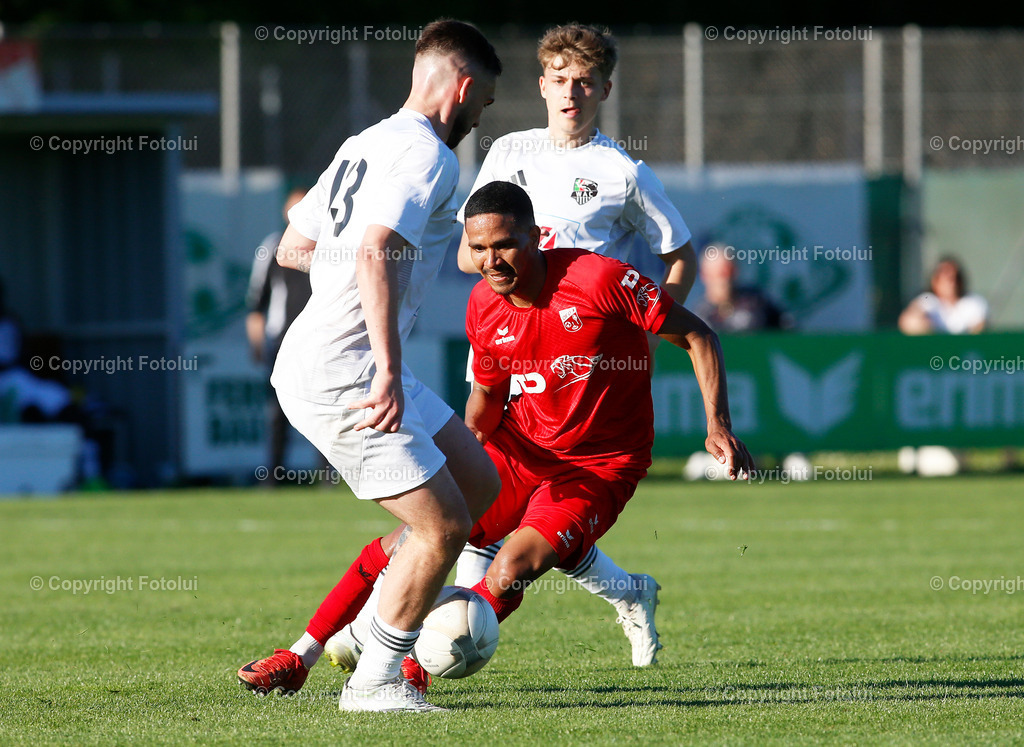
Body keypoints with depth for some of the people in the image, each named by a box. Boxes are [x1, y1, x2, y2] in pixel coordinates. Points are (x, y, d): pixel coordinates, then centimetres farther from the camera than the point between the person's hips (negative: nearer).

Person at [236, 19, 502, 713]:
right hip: (340, 376, -10)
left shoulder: (368, 143, 17)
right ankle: (374, 682, 6)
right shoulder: (427, 155, -13)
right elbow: (374, 254, -27)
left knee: (482, 488, 13)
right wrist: (389, 370, -30)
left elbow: (293, 248, 24)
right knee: (444, 528, -8)